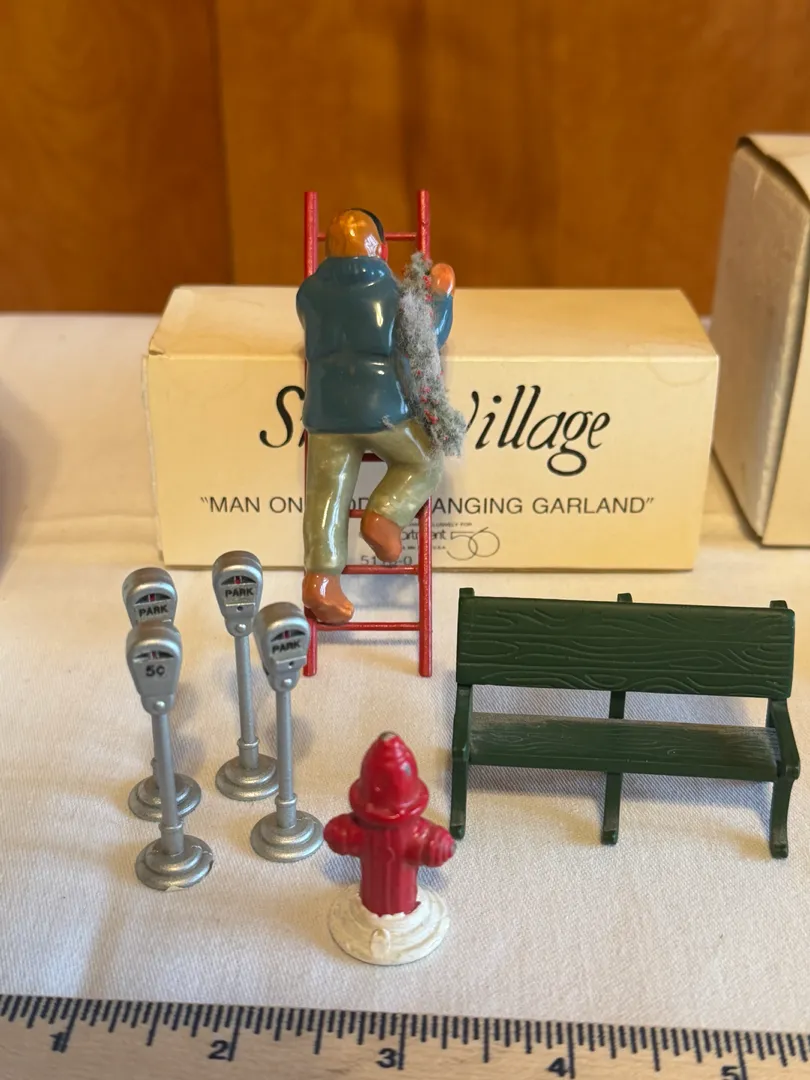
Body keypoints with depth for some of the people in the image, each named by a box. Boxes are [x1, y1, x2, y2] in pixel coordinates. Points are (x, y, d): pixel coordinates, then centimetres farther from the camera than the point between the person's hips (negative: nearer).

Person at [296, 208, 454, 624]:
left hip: (325, 407, 3)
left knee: (327, 492, 4)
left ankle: (320, 578, -7)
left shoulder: (309, 292, 6)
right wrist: (442, 295, 26)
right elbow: (431, 336, 10)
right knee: (423, 464, 19)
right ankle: (383, 515, -5)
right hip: (382, 405, -3)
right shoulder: (395, 291, -1)